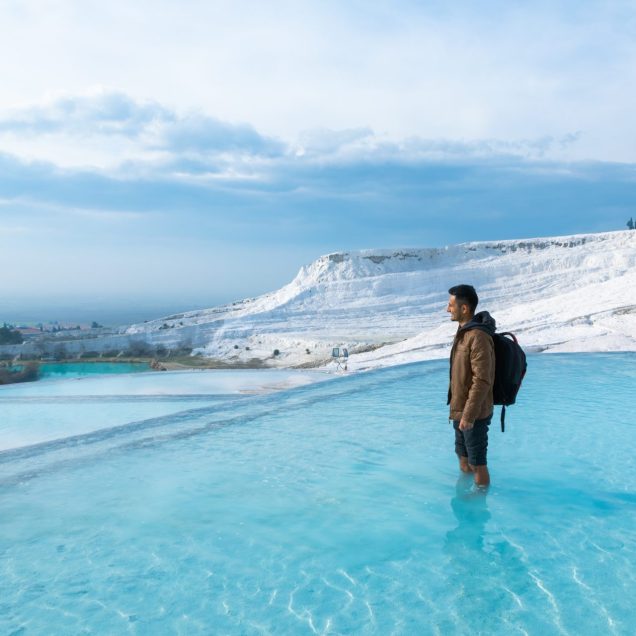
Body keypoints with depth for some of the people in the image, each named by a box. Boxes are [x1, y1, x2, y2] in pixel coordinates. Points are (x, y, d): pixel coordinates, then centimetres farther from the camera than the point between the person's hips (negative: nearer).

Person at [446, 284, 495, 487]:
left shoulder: (479, 337, -23)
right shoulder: (464, 331, 8)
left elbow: (482, 381, -25)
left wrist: (468, 416, -24)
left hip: (474, 413, -10)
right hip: (460, 409, 10)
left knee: (478, 463, 5)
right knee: (464, 458, 23)